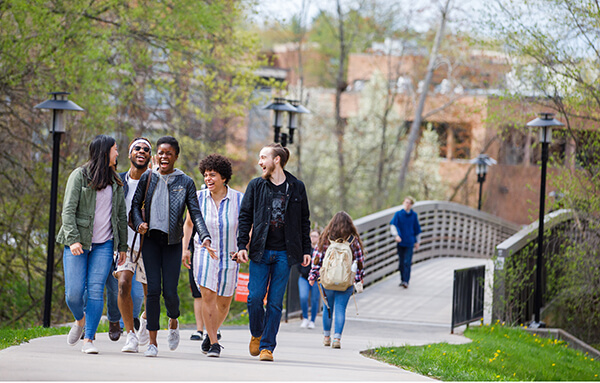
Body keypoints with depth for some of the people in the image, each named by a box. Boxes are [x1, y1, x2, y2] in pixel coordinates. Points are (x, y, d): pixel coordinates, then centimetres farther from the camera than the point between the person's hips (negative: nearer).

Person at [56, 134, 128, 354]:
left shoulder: (115, 181, 13)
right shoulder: (80, 175, -2)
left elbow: (121, 215, 18)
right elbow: (68, 210, -8)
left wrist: (123, 246, 15)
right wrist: (73, 240, -19)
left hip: (104, 245, 3)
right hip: (78, 243, -3)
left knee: (96, 290, -11)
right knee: (74, 293, -7)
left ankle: (88, 340, -9)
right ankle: (80, 320, 25)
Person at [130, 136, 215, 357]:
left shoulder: (185, 182, 2)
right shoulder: (148, 178, 6)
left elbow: (195, 213, -1)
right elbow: (135, 204, 12)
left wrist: (205, 237, -15)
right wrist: (139, 223, -8)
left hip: (172, 241, -1)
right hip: (150, 239, 1)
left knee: (169, 291, -7)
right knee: (153, 289, -7)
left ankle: (174, 322, 28)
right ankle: (152, 342, -2)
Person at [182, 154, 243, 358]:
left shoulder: (238, 199, -8)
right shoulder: (199, 198, -4)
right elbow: (188, 223, 11)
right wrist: (185, 248, 4)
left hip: (229, 257, 1)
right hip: (204, 254, -1)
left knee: (224, 303, 9)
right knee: (208, 297, -16)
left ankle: (212, 332, 38)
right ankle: (214, 344, -12)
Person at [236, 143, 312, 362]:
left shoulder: (296, 187, 5)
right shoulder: (256, 186, 6)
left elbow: (304, 221, 11)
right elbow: (245, 217, 6)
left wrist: (306, 250, 7)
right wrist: (242, 245, -4)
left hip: (284, 254, -1)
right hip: (260, 252, 1)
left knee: (275, 302, -1)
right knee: (255, 298, -5)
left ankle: (267, 346, 4)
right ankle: (257, 334, 21)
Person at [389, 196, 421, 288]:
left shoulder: (414, 215, 2)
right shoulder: (398, 214, -1)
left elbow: (417, 229, 12)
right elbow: (392, 225, -13)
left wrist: (417, 242, 15)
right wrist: (396, 235, -29)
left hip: (409, 242, -1)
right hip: (400, 242, 1)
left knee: (407, 262, -10)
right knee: (401, 262, 7)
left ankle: (406, 281, -15)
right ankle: (402, 279, 21)